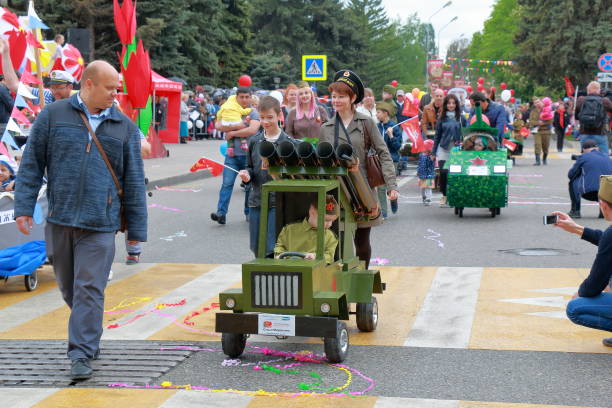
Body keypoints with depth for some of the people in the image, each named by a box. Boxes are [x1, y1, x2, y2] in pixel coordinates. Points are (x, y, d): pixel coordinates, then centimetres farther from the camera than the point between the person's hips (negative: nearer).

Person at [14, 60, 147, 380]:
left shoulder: (124, 127, 6)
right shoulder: (53, 116, 4)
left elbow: (134, 181, 8)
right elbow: (31, 164, 5)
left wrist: (136, 229, 6)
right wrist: (24, 207, -3)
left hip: (100, 225, -1)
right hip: (59, 220, 1)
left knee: (89, 290, -4)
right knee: (68, 287, 14)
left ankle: (82, 354, 2)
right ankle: (88, 333, 35)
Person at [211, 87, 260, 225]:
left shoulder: (254, 114, -1)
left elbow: (252, 130, -19)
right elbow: (218, 126, -6)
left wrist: (232, 133, -12)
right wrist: (236, 126, -16)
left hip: (249, 155, -1)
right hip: (232, 154, 2)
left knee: (250, 185, 8)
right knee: (227, 183, -8)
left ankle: (249, 213, 22)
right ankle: (221, 213, -13)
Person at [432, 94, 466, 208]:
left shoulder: (461, 118, 3)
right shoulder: (442, 118, 7)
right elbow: (437, 136, 10)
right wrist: (433, 152, 10)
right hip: (443, 149, 1)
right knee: (443, 173, -5)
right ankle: (444, 196, 10)